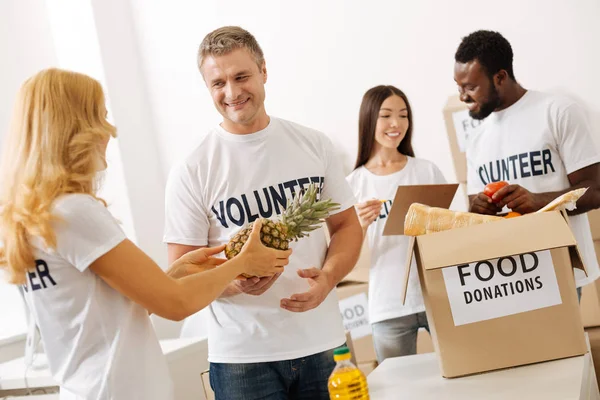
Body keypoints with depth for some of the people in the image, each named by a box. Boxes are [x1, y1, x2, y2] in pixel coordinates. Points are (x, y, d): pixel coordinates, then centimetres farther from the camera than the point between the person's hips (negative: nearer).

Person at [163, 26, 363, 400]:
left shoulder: (314, 145, 3)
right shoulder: (191, 172, -6)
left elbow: (346, 226, 9)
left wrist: (327, 277, -11)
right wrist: (236, 282, -25)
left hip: (321, 343, 3)